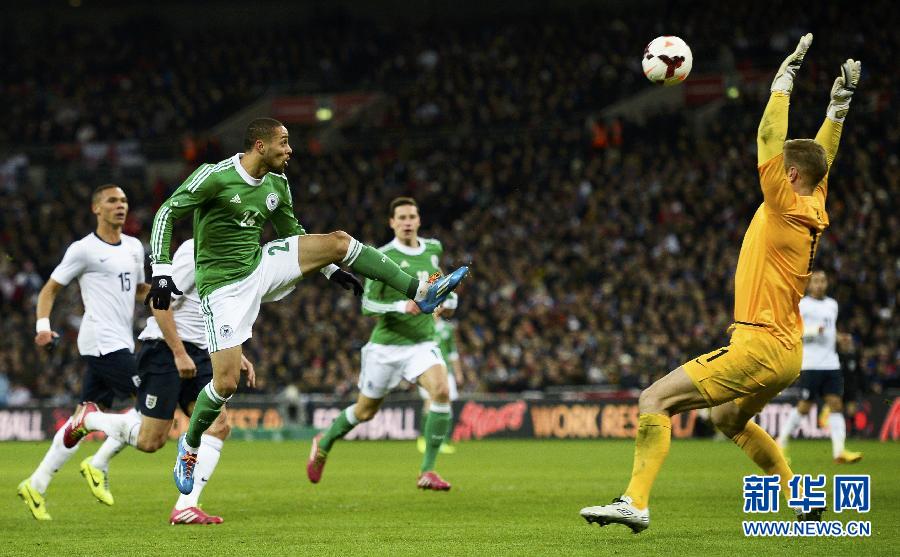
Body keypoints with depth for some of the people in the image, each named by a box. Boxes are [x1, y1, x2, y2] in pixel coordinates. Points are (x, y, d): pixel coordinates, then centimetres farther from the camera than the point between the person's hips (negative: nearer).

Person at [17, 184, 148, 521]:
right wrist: (43, 325, -14)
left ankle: (36, 485, 13)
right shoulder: (84, 250, -5)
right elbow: (50, 289, 0)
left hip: (119, 344, 8)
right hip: (101, 341, -8)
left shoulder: (134, 247, 16)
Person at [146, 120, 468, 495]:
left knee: (337, 241, -9)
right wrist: (161, 272, -23)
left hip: (261, 266, 6)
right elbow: (167, 213, -13)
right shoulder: (215, 177, -16)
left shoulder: (277, 185, 6)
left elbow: (293, 234, 21)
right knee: (226, 382, -14)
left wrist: (331, 269, 17)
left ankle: (420, 293, -9)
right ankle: (189, 446, 13)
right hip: (224, 285, -6)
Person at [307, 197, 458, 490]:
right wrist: (401, 306, -29)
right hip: (386, 345, -3)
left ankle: (427, 471, -16)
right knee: (365, 411, 10)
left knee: (442, 391, -24)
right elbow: (367, 304, -14)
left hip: (422, 343, 3)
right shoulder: (382, 257, -13)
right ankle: (324, 443, 42)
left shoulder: (433, 249, 4)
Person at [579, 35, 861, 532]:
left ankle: (635, 501, -24)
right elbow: (822, 156, 23)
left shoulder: (786, 209, -13)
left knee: (655, 400, -14)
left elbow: (769, 140, -15)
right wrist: (840, 100, 24)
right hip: (786, 349, 10)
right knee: (729, 419, 32)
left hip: (760, 345, -10)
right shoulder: (813, 210, 9)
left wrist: (786, 76, -11)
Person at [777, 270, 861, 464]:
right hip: (810, 365, -6)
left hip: (831, 364, 6)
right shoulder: (802, 305, -4)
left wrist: (838, 336, 11)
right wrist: (815, 331, -21)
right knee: (804, 407, -2)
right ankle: (781, 443, 16)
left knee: (836, 404, -6)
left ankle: (839, 451, -12)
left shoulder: (832, 305, 17)